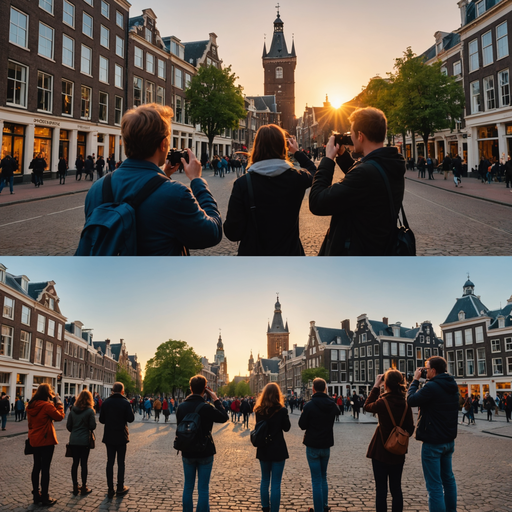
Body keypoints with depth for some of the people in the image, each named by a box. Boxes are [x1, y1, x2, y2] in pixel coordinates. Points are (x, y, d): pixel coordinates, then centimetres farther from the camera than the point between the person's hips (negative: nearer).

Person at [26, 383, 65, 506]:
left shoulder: (31, 406, 4)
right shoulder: (47, 405, -19)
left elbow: (30, 422, 12)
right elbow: (60, 416, -12)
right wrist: (58, 402, -5)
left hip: (34, 440, 8)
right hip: (46, 440, -7)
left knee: (36, 467, 15)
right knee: (45, 468, -1)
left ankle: (36, 495, 22)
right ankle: (45, 498, 4)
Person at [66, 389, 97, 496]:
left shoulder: (73, 410, 1)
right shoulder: (90, 411, -10)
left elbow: (68, 426, 4)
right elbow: (93, 426, -10)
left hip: (73, 440, 4)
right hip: (85, 440, -3)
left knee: (75, 463, 10)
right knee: (84, 463, 3)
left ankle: (75, 487, 14)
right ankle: (84, 487, 9)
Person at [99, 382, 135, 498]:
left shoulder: (106, 403, -2)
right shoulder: (125, 403, -11)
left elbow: (101, 420, 1)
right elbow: (131, 419, -11)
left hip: (109, 436, 2)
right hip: (121, 437, -2)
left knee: (110, 462, 7)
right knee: (121, 462, 7)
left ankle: (110, 489, 8)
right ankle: (120, 488, 11)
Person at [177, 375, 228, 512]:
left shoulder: (181, 407, -3)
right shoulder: (206, 408, -19)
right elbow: (224, 417, -5)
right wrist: (216, 400, -1)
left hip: (187, 453, 4)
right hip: (205, 452, -4)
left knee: (188, 487, 15)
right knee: (203, 489, 3)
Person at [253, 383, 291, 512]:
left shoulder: (259, 410, -2)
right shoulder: (282, 410, -12)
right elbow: (287, 428, -1)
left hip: (263, 449, 4)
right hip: (278, 449, -4)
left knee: (265, 480, 20)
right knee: (276, 483, 0)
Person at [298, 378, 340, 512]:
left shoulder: (309, 405, -16)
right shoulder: (332, 405, 0)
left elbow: (302, 425, -9)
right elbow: (337, 412, 22)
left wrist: (303, 414, 7)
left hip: (312, 446, -4)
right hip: (326, 445, 5)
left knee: (316, 479, 0)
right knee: (323, 477, 20)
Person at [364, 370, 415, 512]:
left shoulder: (382, 402, -17)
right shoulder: (405, 403, -5)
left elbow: (367, 406, 4)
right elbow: (410, 428, 1)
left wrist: (376, 387, 6)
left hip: (381, 452, -4)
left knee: (381, 490, 5)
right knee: (396, 488, 15)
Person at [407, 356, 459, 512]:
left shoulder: (431, 387, -22)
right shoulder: (452, 386, 6)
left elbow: (411, 400, -13)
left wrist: (415, 380, -3)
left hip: (433, 442, -9)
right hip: (449, 439, 9)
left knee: (434, 485, -5)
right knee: (448, 478, 22)